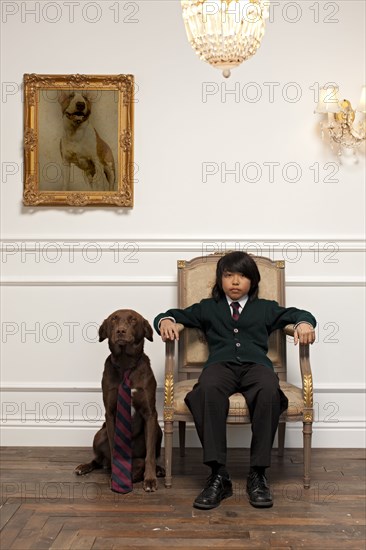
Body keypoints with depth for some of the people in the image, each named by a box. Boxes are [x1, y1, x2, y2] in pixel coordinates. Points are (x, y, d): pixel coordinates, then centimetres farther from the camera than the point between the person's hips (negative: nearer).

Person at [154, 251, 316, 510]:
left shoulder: (266, 308, 29)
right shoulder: (208, 308, 29)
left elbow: (298, 314, 25)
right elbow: (177, 314, 26)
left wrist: (304, 323, 0)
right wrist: (166, 321, 1)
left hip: (256, 364, 0)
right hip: (221, 364, 0)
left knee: (269, 391, -39)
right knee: (208, 390, -39)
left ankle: (258, 474, -30)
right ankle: (219, 475, -37)